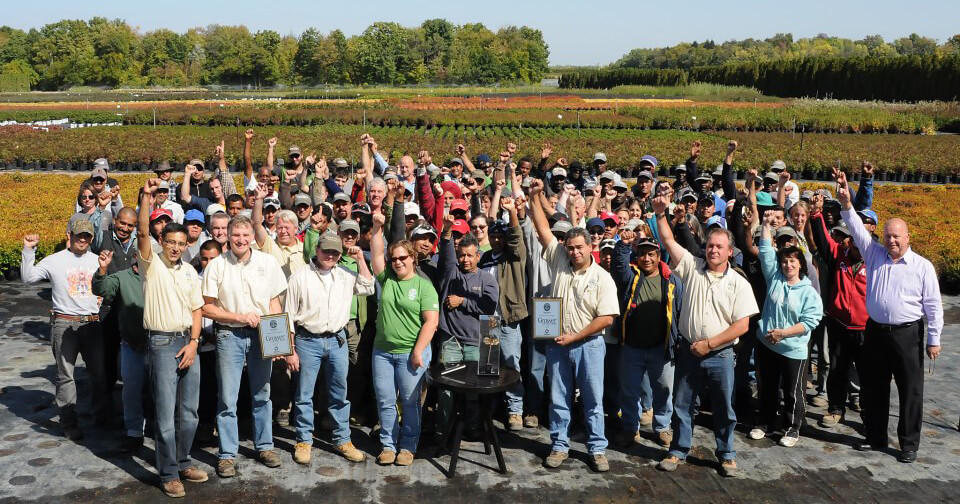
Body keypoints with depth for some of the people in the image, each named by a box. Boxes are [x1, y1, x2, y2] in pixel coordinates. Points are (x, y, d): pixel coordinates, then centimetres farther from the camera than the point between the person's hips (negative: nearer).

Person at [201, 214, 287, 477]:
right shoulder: (216, 265, -5)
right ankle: (227, 454, 11)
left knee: (262, 394, 12)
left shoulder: (268, 262, 0)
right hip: (229, 335, -2)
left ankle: (264, 446, 26)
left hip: (261, 335, 2)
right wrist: (240, 317, -14)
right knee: (227, 399, 1)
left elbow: (274, 300, 7)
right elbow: (207, 308, -3)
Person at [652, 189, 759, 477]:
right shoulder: (692, 267, 0)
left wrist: (708, 343, -14)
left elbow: (742, 325, -8)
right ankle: (678, 451, 25)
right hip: (688, 350, 1)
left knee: (724, 409, 9)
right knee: (682, 405, 11)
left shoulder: (739, 284, -4)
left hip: (720, 354, -1)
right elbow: (668, 241, -9)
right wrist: (661, 214, -23)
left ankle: (726, 455, 26)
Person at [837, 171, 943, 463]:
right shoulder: (875, 254, 5)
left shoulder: (922, 267, -4)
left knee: (910, 391, 3)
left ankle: (909, 444, 15)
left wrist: (934, 339, -4)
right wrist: (846, 203, -19)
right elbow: (858, 229, -4)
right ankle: (876, 437, 26)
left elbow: (933, 305, -2)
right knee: (872, 388, 11)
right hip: (876, 331, 4)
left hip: (907, 334, -4)